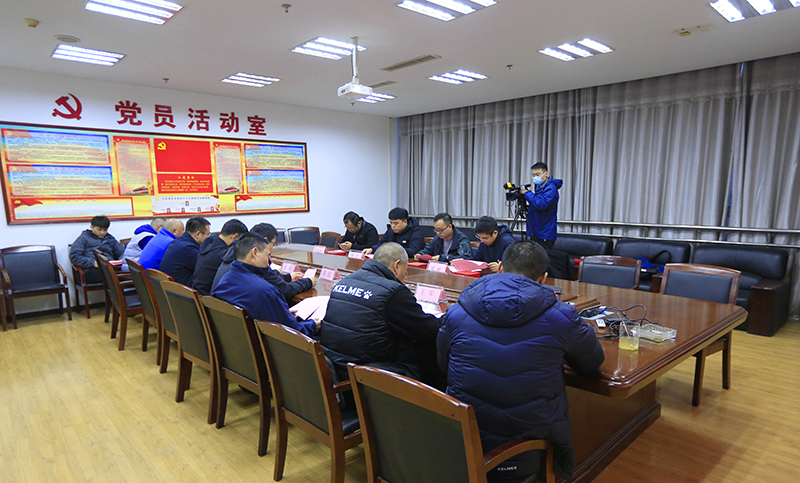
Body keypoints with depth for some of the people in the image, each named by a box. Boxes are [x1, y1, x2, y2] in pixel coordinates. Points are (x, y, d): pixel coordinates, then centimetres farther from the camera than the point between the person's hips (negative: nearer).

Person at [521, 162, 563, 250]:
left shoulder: (551, 188, -13)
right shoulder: (538, 186, 14)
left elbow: (541, 204, -26)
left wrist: (527, 193, -18)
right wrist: (529, 207, 3)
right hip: (535, 232, 9)